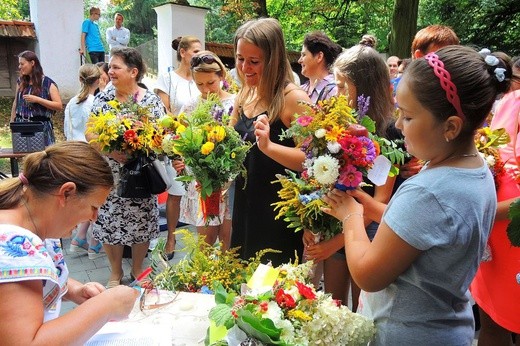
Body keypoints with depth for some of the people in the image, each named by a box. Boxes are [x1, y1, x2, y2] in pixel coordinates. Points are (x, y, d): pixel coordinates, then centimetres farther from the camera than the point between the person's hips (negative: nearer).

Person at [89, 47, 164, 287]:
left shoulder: (151, 100, -3)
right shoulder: (102, 98, 4)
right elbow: (89, 134, 2)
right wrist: (111, 150, -16)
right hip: (109, 174, 2)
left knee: (141, 222, 8)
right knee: (108, 222, 7)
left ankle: (137, 269, 30)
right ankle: (115, 272, 28)